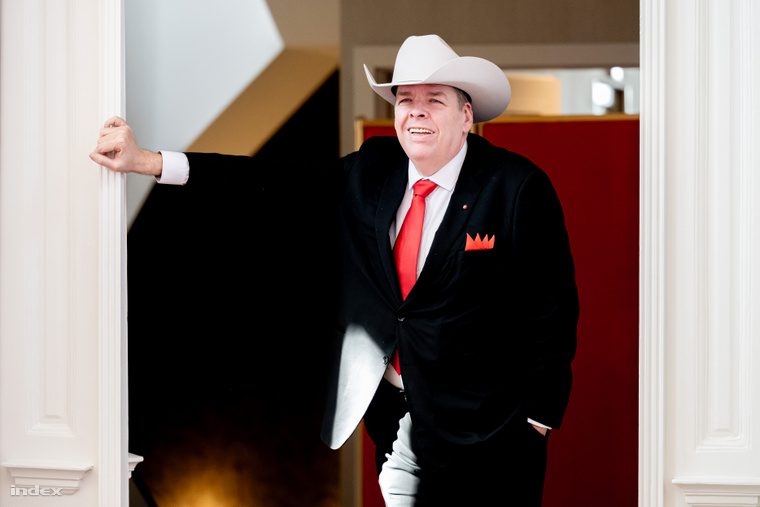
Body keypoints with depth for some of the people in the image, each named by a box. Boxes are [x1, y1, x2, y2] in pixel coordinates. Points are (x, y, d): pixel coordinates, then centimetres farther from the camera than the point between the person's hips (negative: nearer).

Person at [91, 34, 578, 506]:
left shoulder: (518, 188, -11)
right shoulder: (371, 172, 4)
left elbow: (551, 307, -10)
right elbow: (277, 182, 0)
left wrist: (539, 416, -11)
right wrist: (148, 161, -7)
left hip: (483, 431, -5)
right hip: (391, 415, 5)